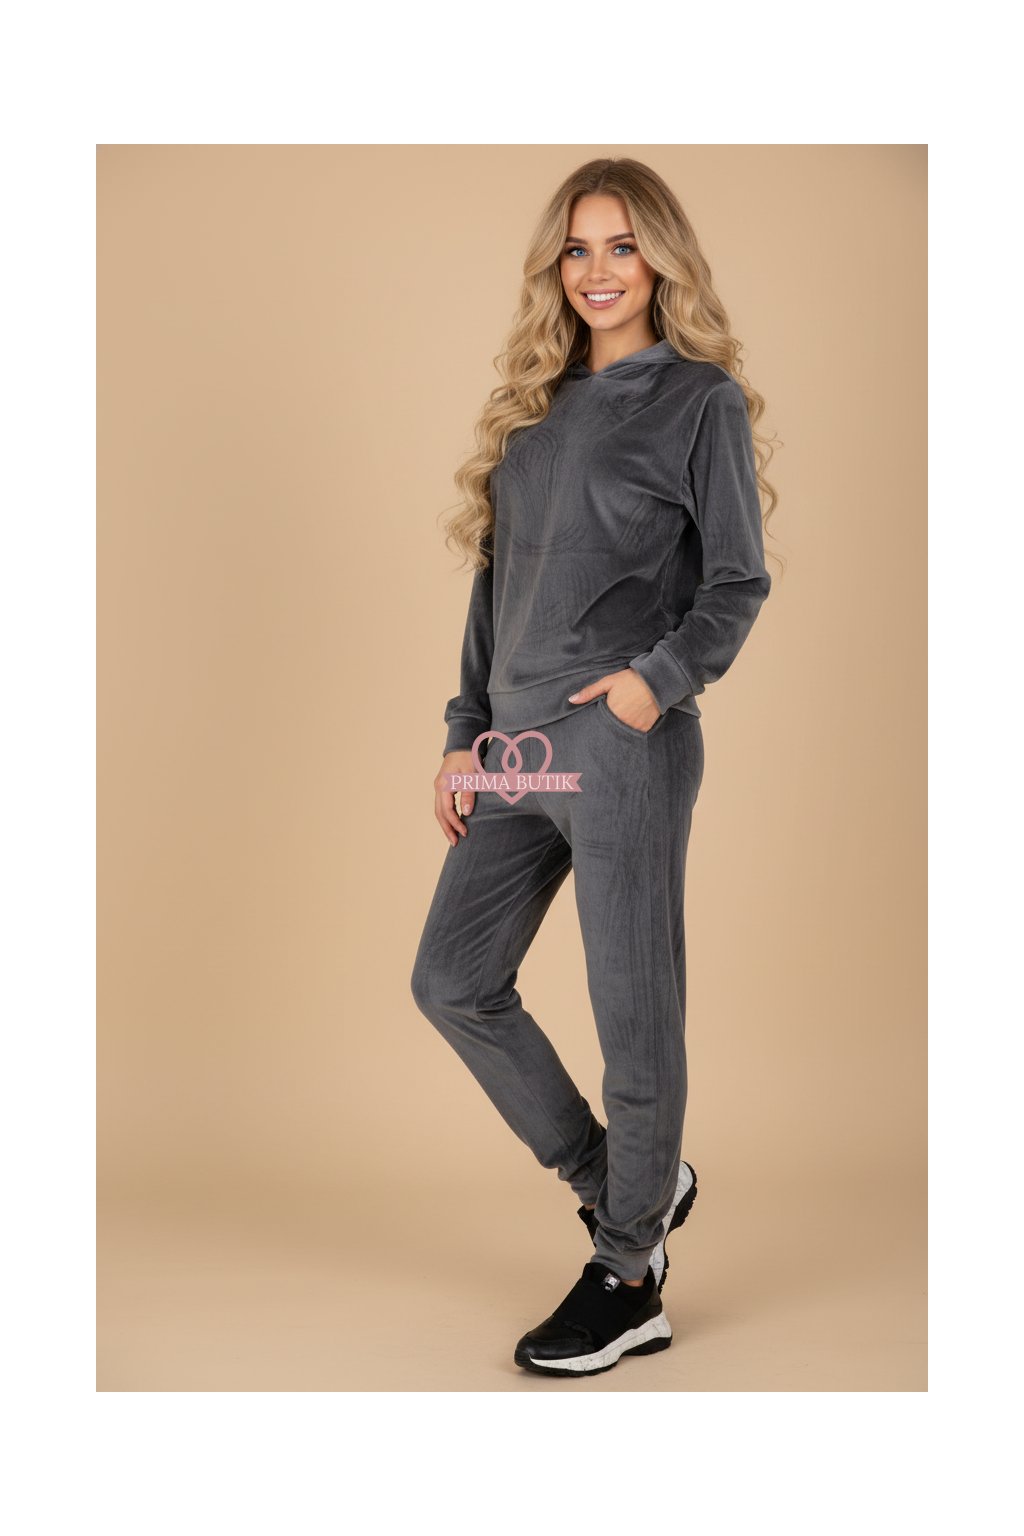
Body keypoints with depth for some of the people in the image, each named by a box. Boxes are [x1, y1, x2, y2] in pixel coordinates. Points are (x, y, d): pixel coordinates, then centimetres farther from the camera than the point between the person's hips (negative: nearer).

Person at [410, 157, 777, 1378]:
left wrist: (662, 676, -21)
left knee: (634, 1013, 0)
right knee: (453, 982, 9)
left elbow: (738, 582, -4)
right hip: (519, 748, 7)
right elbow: (496, 583, 16)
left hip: (625, 745, -7)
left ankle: (628, 1277, 17)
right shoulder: (537, 401, 16)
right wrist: (465, 733, 11)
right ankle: (621, 1183, 25)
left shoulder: (701, 398, -1)